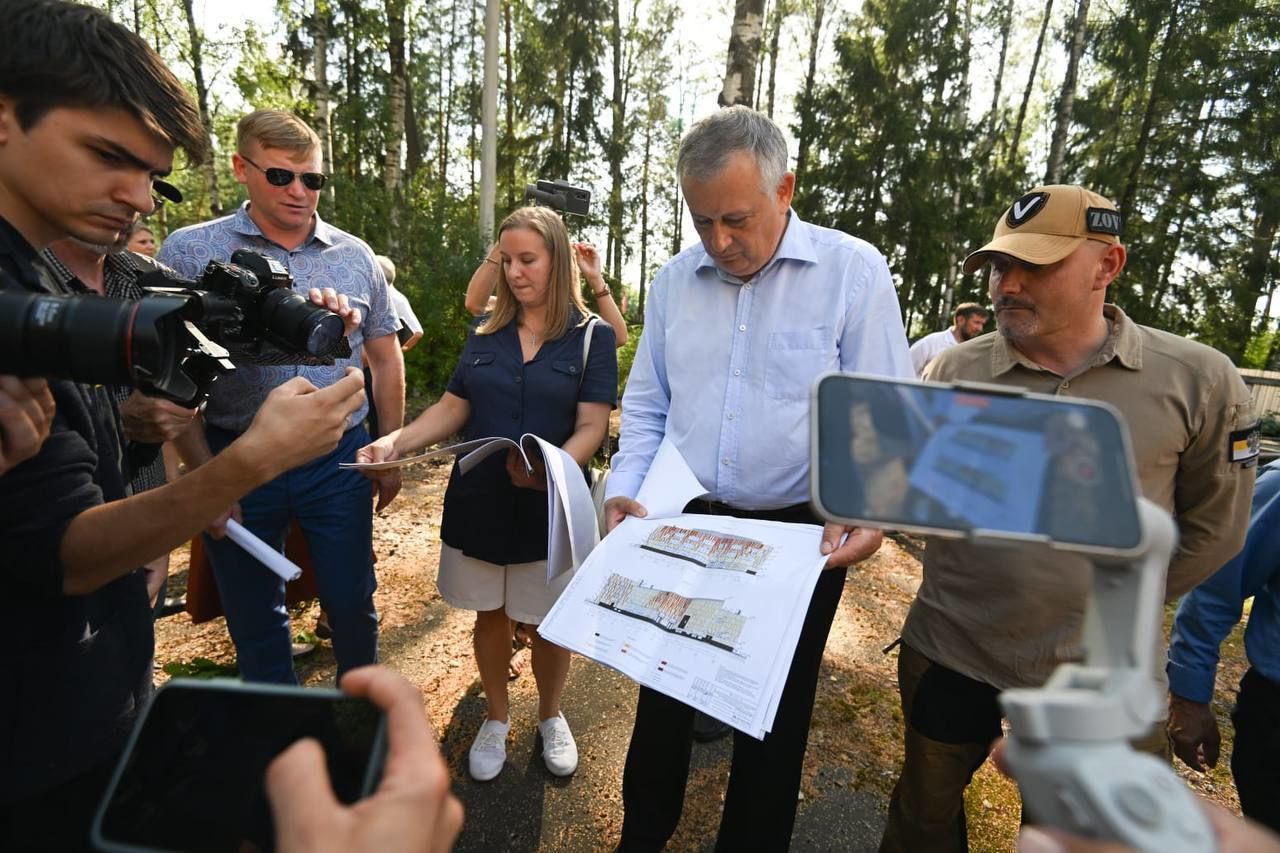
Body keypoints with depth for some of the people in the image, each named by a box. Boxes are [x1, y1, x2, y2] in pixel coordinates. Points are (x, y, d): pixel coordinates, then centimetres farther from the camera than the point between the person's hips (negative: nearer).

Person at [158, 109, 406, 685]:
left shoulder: (355, 257, 4)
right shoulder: (189, 251, -2)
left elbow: (386, 360, 9)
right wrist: (203, 472, -9)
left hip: (339, 462, 1)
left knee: (352, 603, 13)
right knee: (253, 617, 16)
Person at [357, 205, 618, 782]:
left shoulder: (592, 337, -5)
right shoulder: (484, 335, 6)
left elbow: (591, 427, -12)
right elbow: (453, 408, 5)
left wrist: (552, 467, -31)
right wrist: (395, 442, -11)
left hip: (551, 506, -3)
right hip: (478, 501, 3)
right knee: (489, 613, 17)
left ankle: (550, 717, 40)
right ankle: (496, 719, 41)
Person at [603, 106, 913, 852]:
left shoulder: (854, 272, -8)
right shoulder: (675, 280, 3)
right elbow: (646, 408, 7)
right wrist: (626, 487, -6)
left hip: (801, 534, -3)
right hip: (685, 524, 4)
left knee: (774, 712, 16)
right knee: (663, 692, 18)